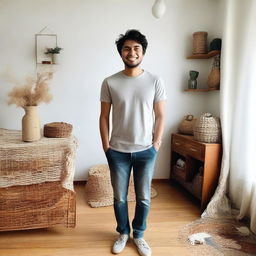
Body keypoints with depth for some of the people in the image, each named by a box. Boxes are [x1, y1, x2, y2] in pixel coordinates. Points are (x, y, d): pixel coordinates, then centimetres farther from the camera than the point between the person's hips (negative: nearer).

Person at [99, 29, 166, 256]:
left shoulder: (155, 82, -4)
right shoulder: (110, 83, -4)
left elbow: (160, 116, 1)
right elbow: (104, 116, 0)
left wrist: (156, 144, -2)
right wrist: (106, 146, -2)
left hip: (146, 151, 0)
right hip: (118, 151, 0)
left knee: (144, 197, 13)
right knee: (119, 197, 13)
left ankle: (139, 234, 36)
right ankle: (123, 233, 37)